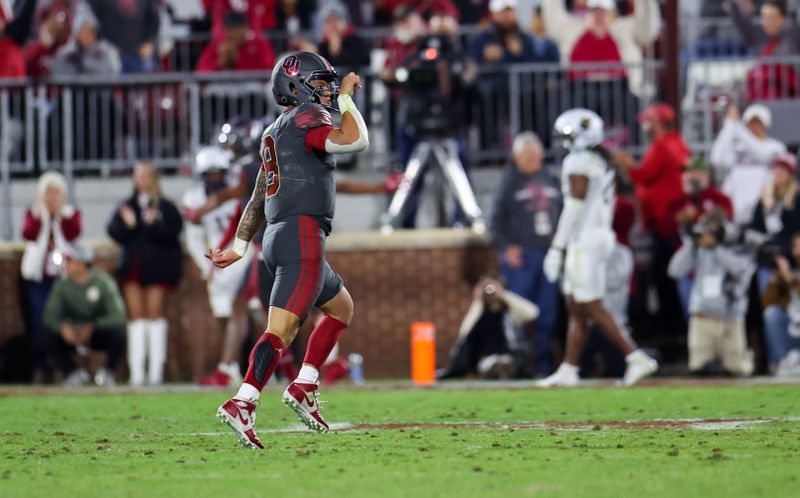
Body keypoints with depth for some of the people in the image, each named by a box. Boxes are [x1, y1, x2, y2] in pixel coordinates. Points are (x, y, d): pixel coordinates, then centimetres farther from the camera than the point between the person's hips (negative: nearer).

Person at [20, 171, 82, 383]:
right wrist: (41, 214, -12)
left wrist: (62, 212, -10)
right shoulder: (33, 213, 10)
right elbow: (28, 234, -9)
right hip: (38, 274, 1)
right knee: (40, 320, -6)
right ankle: (39, 367, -2)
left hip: (64, 272, -1)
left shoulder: (71, 213, 9)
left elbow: (74, 234, -11)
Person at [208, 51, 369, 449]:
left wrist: (239, 248, 27)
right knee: (281, 330, -17)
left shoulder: (274, 132, 22)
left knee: (342, 308, 24)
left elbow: (258, 200, 26)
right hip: (303, 235, -10)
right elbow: (355, 141, -21)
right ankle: (241, 404, -28)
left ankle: (304, 387, 16)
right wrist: (346, 97, -7)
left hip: (278, 238, 10)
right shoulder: (305, 118, -5)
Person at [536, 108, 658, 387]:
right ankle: (568, 371, 14)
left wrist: (557, 248, -16)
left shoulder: (578, 163, -13)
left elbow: (574, 209, -18)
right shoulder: (601, 163, 14)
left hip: (583, 240, -10)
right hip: (601, 237, 10)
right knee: (576, 308, 12)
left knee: (591, 308, -8)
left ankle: (637, 359, -12)